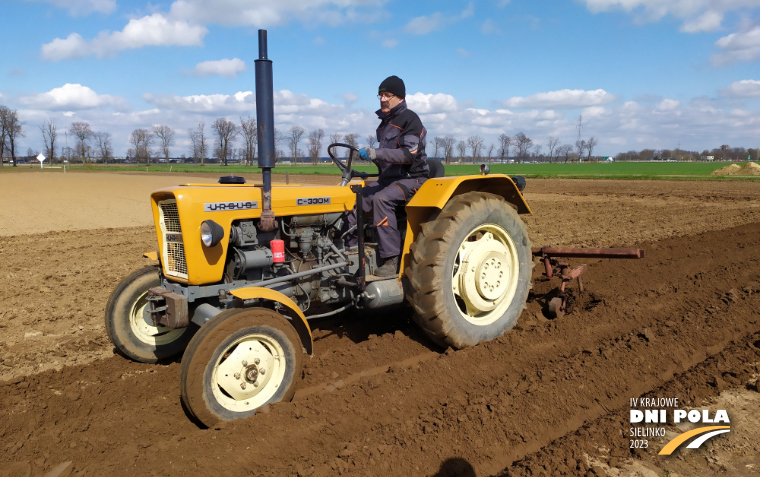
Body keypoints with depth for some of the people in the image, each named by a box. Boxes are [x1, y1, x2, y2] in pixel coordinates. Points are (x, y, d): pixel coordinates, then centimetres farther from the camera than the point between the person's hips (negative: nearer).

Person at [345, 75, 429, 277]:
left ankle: (391, 260, -32)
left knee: (381, 199, -35)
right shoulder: (385, 121, 17)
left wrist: (375, 153, -30)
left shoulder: (409, 119, -9)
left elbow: (408, 154, -23)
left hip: (411, 178, -8)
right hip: (389, 178, 8)